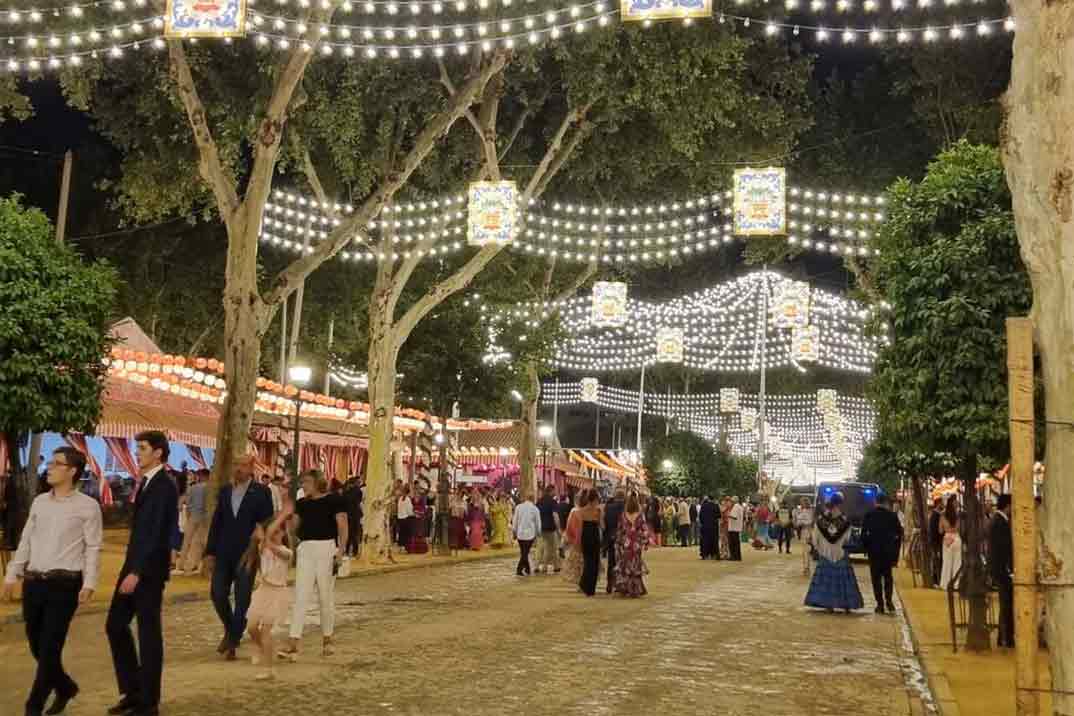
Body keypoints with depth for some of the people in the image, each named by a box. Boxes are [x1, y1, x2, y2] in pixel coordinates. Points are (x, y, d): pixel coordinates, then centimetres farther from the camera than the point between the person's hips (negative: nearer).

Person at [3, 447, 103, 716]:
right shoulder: (39, 502, 10)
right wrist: (12, 574, 12)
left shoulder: (87, 506, -5)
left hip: (64, 584, -5)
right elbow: (26, 541, 16)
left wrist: (89, 584, -14)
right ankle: (65, 687, 33)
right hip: (34, 582, 6)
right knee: (36, 644, 12)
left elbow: (93, 548, -6)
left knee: (50, 647, -4)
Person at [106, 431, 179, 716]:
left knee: (148, 632, 0)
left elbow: (157, 533, -22)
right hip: (134, 564, 9)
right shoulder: (145, 483, 13)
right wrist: (131, 568, 16)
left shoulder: (164, 486, -15)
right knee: (115, 625, 11)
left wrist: (137, 572, -25)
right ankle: (132, 691, 23)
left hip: (149, 569, -9)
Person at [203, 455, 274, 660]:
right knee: (217, 594, 2)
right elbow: (216, 522, 10)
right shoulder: (225, 491, 8)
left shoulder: (261, 492, -4)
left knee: (242, 600, 1)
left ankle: (233, 643, 13)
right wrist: (210, 551, 6)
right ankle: (229, 630, 28)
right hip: (224, 554, 4)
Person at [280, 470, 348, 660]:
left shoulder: (334, 500, -3)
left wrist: (340, 552, -13)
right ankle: (293, 645, -6)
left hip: (326, 548, -4)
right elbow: (293, 527, 12)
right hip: (305, 549, 4)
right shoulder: (302, 503, 12)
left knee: (326, 596, 6)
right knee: (300, 597, -3)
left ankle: (327, 640, 23)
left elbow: (343, 528, -5)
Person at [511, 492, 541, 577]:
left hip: (520, 533, 2)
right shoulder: (535, 509, -2)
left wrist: (514, 531, 13)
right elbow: (538, 523, 1)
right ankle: (519, 569, -5)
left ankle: (527, 569, 17)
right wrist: (538, 533, 12)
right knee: (525, 553, 3)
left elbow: (515, 521, 3)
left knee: (523, 552, 13)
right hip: (530, 534, -1)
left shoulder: (518, 507, 0)